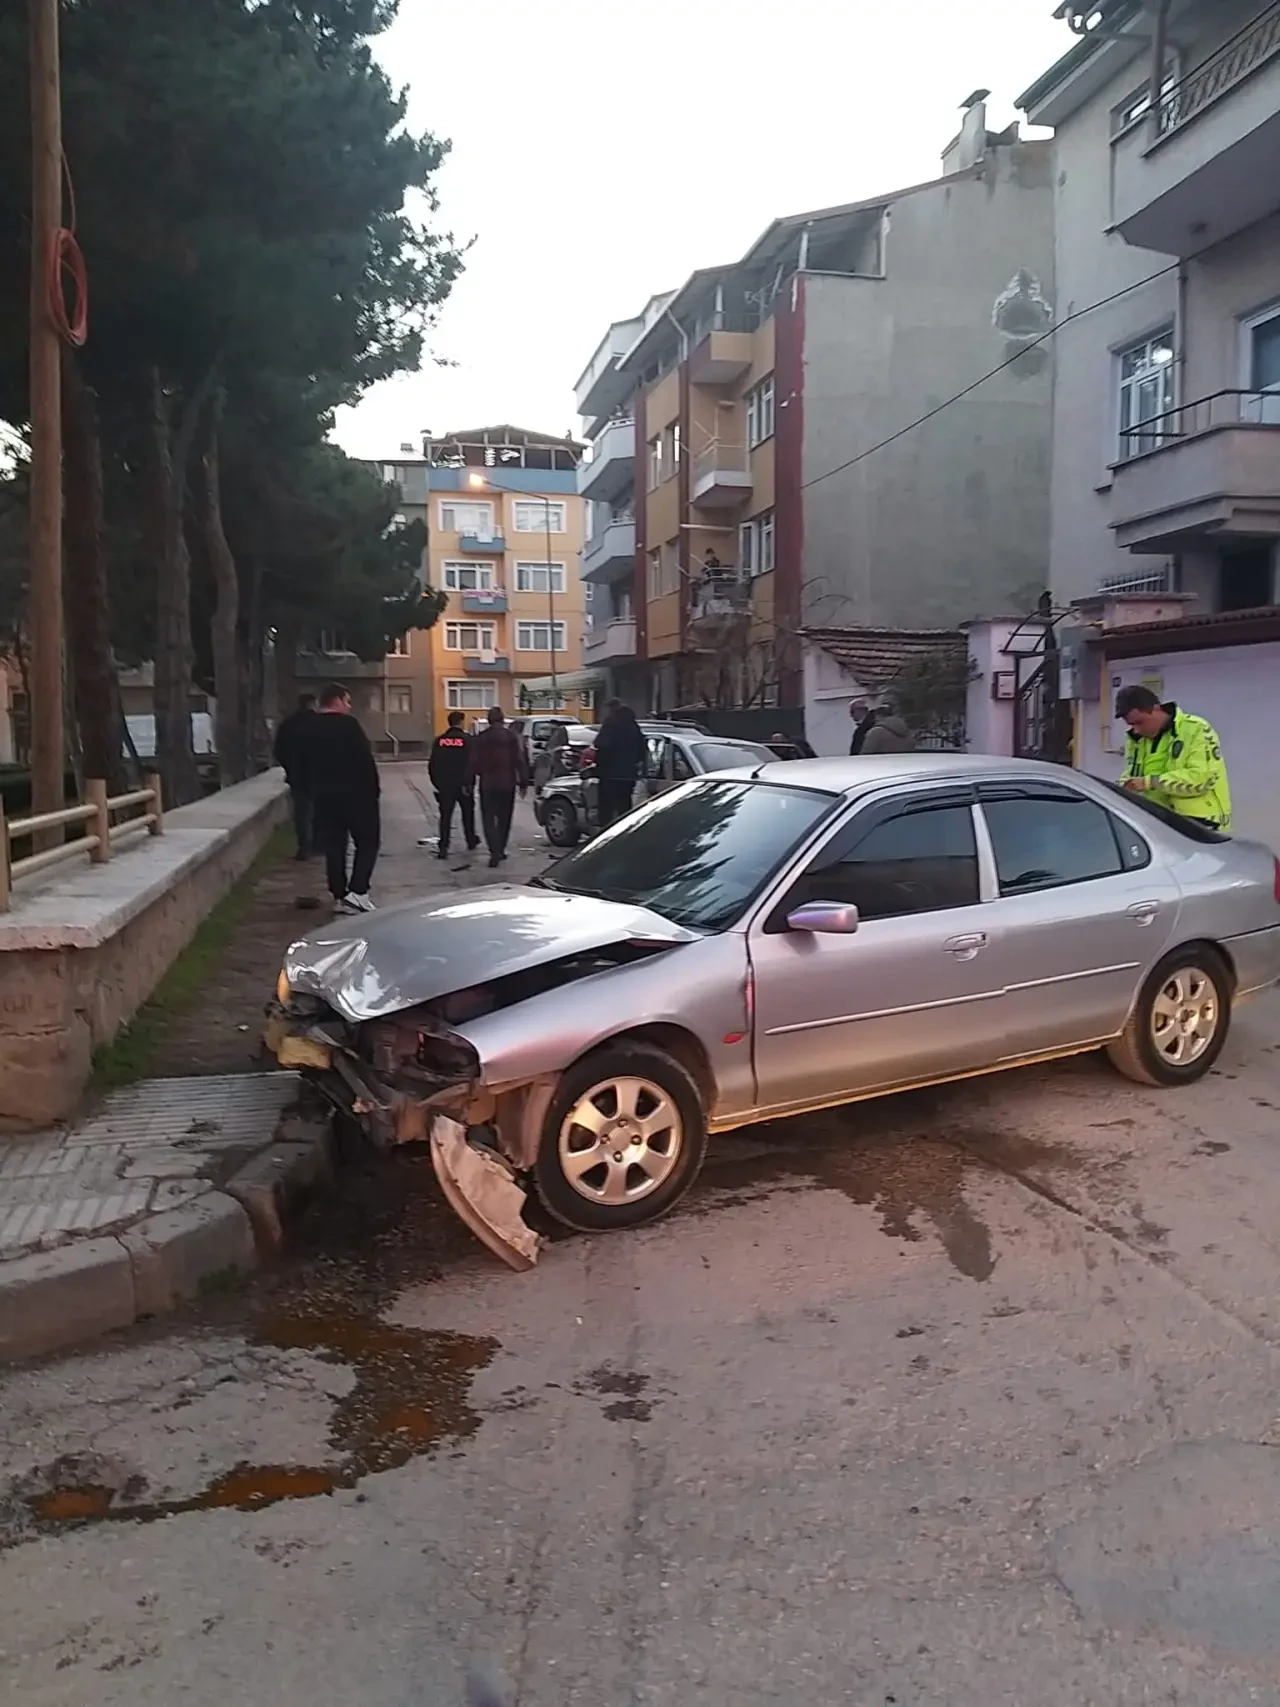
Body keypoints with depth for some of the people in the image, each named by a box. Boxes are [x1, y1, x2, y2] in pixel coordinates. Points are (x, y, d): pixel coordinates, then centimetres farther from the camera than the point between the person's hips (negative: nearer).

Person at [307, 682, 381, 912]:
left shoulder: (310, 730, 9)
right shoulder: (348, 724, -11)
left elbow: (306, 765, 13)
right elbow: (366, 760, -13)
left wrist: (314, 793, 18)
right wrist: (373, 790, -3)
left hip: (324, 795, 6)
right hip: (354, 793, -6)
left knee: (333, 845, 9)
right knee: (367, 841, 3)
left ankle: (339, 896, 9)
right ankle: (356, 892, -8)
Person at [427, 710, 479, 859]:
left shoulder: (439, 741, 2)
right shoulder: (467, 740, -8)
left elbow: (432, 764, 4)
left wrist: (436, 782, 13)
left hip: (444, 785, 2)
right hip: (463, 784, -2)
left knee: (445, 815, 3)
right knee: (467, 813, 16)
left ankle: (443, 847, -7)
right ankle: (471, 843, 27)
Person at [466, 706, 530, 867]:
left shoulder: (479, 738, 0)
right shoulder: (512, 737, -3)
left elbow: (472, 762, 2)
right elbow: (520, 761, -6)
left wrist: (469, 782, 9)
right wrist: (523, 783, -1)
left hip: (487, 784, 0)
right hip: (507, 784, 1)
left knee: (488, 819, 1)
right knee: (504, 818, 15)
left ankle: (495, 852, -14)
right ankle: (500, 850, 21)